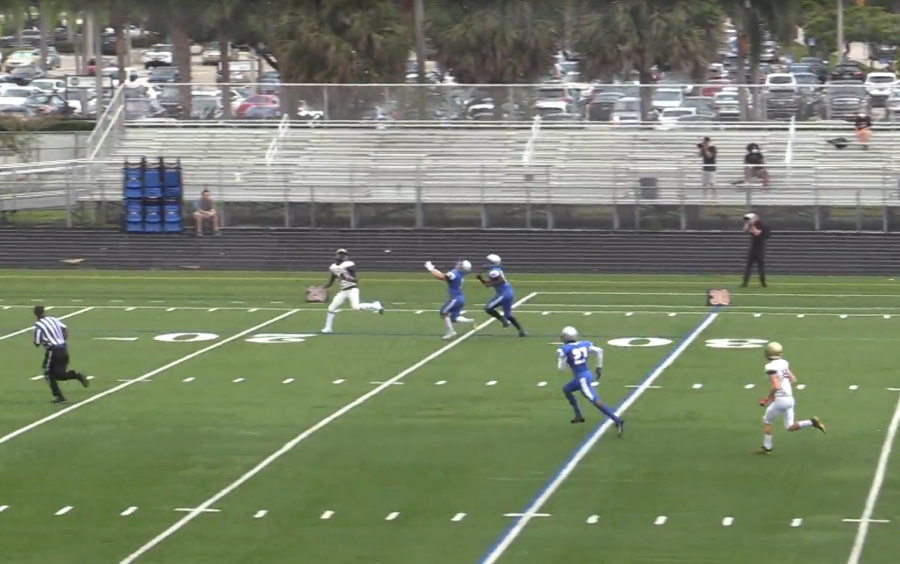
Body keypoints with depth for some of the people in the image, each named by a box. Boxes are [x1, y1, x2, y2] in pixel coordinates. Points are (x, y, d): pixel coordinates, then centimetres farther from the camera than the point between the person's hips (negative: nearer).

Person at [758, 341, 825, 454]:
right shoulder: (783, 363, 8)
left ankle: (767, 447, 20)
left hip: (780, 399, -7)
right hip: (790, 398, 7)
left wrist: (768, 399, -9)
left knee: (767, 421, 15)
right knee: (790, 427, 12)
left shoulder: (771, 367, -17)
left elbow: (776, 387, -24)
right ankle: (811, 422, -5)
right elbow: (793, 380, 14)